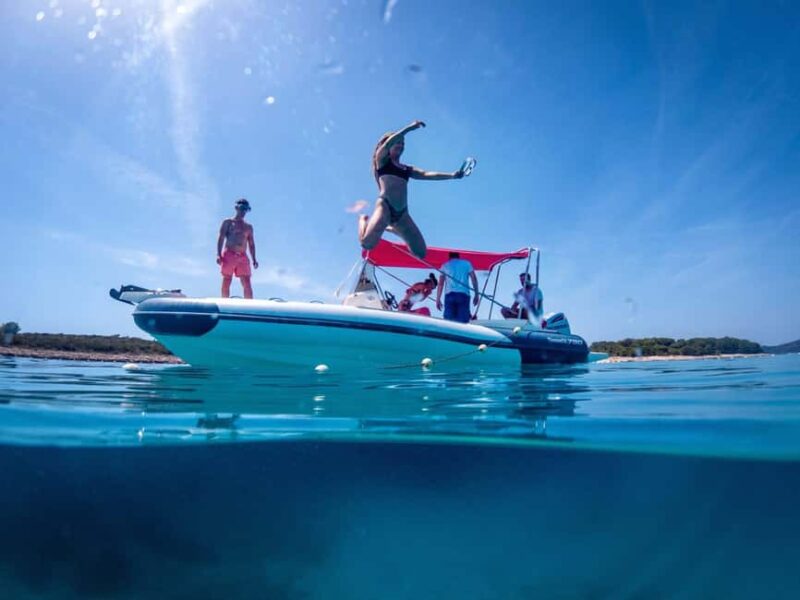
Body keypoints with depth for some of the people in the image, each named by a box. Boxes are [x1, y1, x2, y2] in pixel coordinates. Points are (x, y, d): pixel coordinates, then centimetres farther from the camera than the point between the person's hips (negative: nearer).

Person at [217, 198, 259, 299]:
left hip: (243, 257, 3)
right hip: (229, 255, -3)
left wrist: (254, 259, 6)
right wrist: (219, 255, -11)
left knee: (247, 284, -6)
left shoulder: (249, 227, 19)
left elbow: (251, 244, 18)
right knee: (226, 282, -2)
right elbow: (221, 238, 1)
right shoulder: (228, 222, 9)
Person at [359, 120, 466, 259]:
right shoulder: (382, 159, 12)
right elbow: (388, 143, -7)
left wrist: (452, 175, 1)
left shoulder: (407, 169, 25)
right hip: (385, 205, -6)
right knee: (367, 243, -28)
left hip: (402, 213, 6)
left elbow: (427, 174, 12)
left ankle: (394, 229, 23)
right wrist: (409, 128, -11)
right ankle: (364, 220, 10)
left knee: (421, 253, 0)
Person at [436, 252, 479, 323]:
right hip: (463, 295, -1)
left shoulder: (445, 265, 18)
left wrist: (438, 299, 9)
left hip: (450, 295, 1)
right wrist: (476, 295, 9)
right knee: (463, 321, -6)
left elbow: (441, 284, 10)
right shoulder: (467, 264, 18)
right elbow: (474, 279, 7)